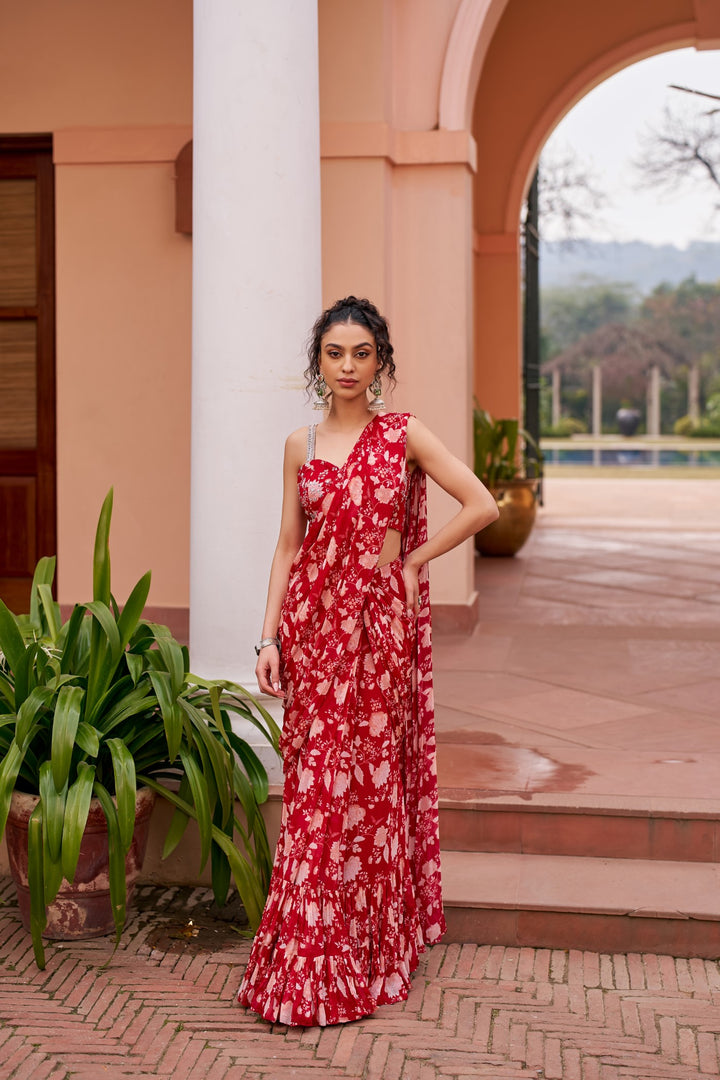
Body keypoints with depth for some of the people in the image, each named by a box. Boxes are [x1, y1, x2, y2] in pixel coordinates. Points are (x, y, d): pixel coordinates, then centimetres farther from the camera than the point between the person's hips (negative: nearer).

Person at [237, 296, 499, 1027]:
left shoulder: (405, 436, -1)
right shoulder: (301, 446, 7)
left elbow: (482, 506, -5)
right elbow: (288, 546, 7)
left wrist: (415, 560, -4)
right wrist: (268, 637, 1)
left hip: (381, 624, -2)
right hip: (314, 624, 2)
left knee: (373, 779, 4)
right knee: (315, 786, 4)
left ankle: (369, 950, 18)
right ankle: (309, 960, 14)